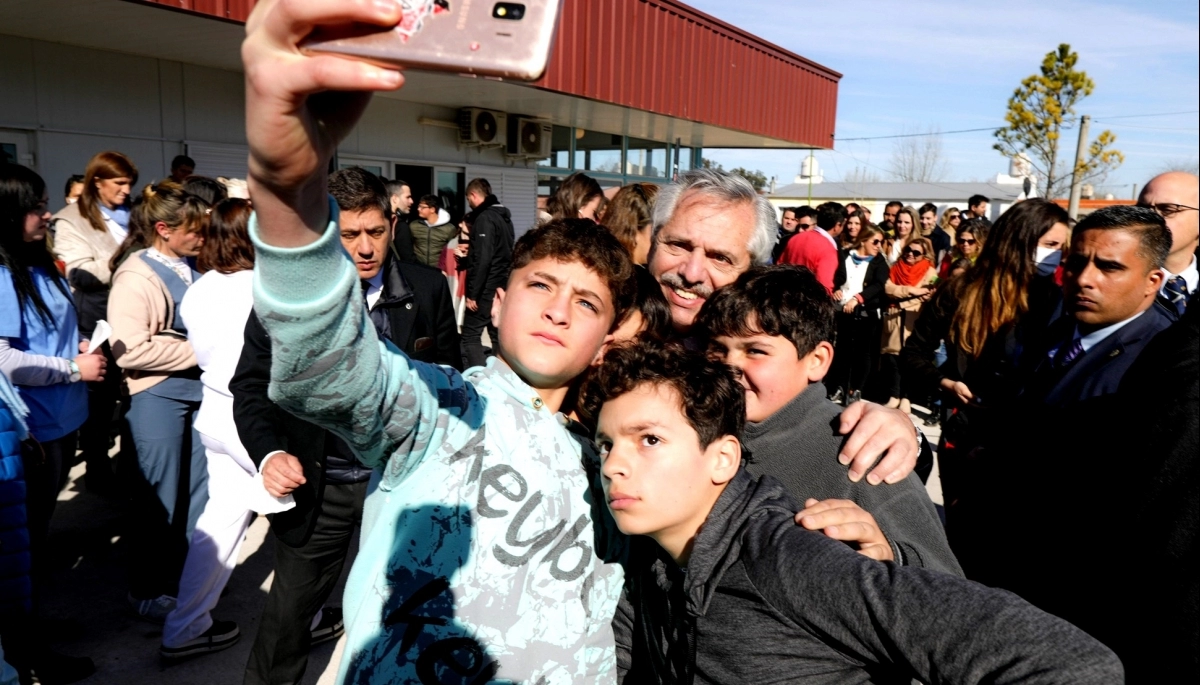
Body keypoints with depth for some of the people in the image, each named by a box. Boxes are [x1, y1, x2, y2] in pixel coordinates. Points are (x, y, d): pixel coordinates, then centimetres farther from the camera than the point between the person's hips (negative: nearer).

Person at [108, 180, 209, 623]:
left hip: (197, 386, 7)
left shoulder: (190, 267, 5)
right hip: (157, 393, -7)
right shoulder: (136, 276, -15)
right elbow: (129, 350, -23)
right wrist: (199, 351, -18)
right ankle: (147, 590, 25)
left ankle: (190, 575, 34)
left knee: (198, 487, 16)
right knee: (160, 496, 6)